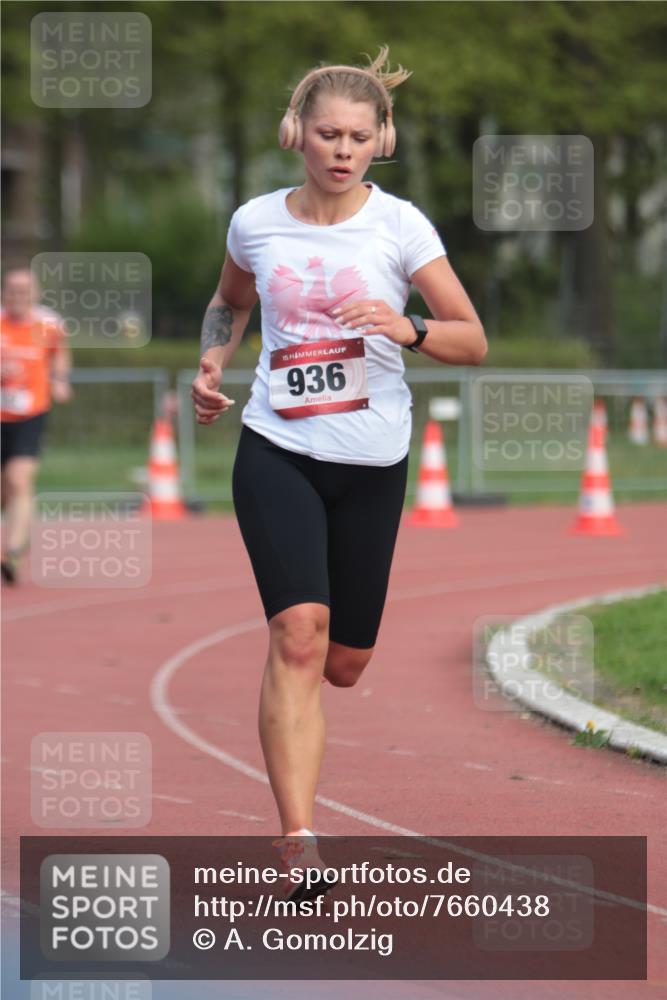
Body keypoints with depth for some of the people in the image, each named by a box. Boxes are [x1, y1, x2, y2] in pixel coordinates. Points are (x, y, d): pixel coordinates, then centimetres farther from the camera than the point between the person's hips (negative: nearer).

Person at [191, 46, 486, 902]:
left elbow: (473, 341, -4)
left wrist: (407, 330, -23)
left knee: (344, 662, 9)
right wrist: (212, 362, 5)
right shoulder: (255, 223, 2)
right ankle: (298, 841, -23)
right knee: (299, 633, -20)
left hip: (372, 462, 1)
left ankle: (289, 714, 49)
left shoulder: (399, 225, -4)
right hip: (276, 452, -1)